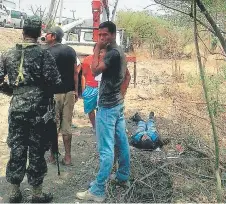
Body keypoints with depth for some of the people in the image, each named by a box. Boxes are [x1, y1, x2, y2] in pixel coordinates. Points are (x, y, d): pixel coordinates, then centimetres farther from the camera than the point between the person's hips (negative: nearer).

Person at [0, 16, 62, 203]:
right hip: (37, 110, -3)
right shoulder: (44, 54, -8)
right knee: (37, 151, 6)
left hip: (16, 109, 4)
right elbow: (55, 82, -15)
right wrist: (46, 93, 5)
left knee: (16, 149, 13)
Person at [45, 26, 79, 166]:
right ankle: (68, 156, 12)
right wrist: (76, 90, 13)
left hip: (54, 93, -4)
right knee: (67, 125, 9)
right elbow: (75, 72, 7)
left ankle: (53, 155, 15)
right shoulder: (71, 50, 7)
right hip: (69, 92, 5)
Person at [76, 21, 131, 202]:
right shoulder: (119, 51, 15)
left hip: (107, 106, -11)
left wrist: (97, 48, -16)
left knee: (106, 149, -8)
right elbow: (126, 75, 23)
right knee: (122, 142, 16)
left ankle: (98, 191, -3)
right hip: (118, 104, 11)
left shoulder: (113, 53, -17)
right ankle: (123, 177, 30)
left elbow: (95, 70, -25)